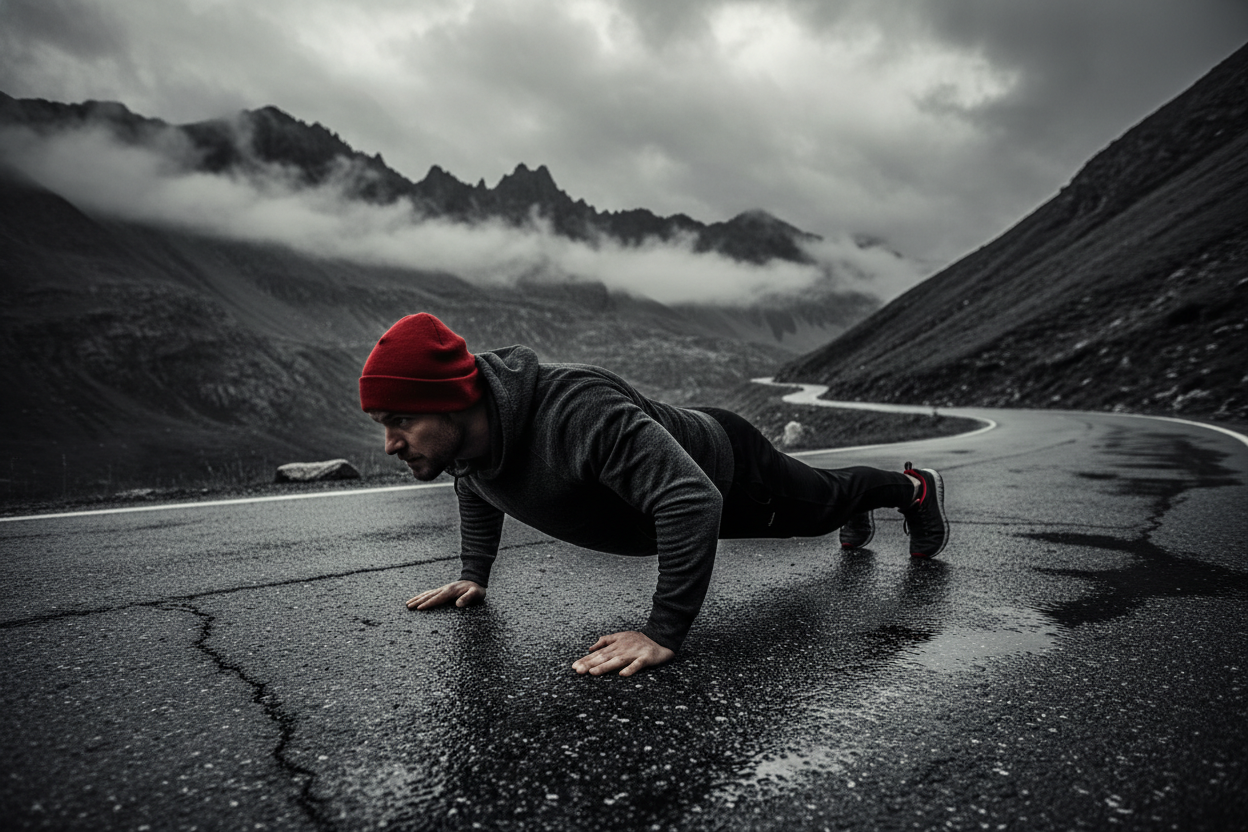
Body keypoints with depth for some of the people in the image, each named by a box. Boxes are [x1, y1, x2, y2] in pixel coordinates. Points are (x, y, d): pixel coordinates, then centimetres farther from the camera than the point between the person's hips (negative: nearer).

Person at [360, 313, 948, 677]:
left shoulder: (577, 414, -48)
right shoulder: (463, 432, -20)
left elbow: (693, 500, -50)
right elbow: (473, 483, 5)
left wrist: (663, 633, -48)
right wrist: (474, 574, 1)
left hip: (729, 472, -7)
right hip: (684, 491, 7)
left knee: (821, 502, 23)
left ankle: (914, 488, 55)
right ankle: (858, 517, 67)